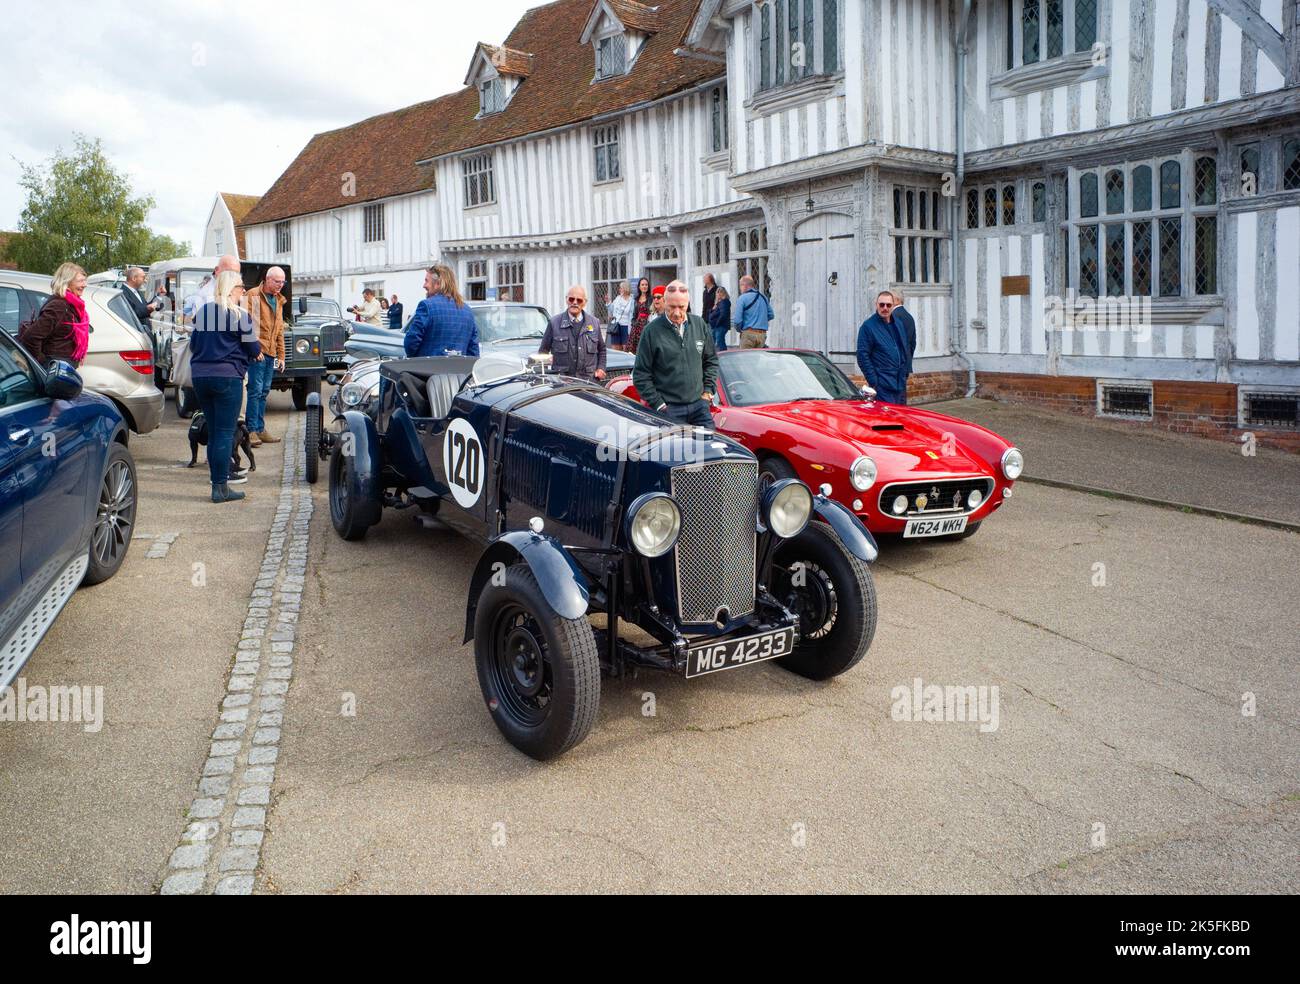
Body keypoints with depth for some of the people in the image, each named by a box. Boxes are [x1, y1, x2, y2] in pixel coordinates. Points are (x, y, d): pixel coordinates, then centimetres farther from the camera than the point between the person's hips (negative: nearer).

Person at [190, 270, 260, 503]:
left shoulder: (202, 312, 9)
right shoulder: (239, 315, -8)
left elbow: (193, 344, 15)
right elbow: (253, 348, -4)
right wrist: (258, 354, 17)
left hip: (200, 376, 6)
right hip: (227, 376, -6)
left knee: (213, 431, 16)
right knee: (225, 433, -4)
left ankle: (218, 474, 24)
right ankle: (220, 487, -6)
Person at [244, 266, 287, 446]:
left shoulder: (278, 300, 19)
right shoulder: (253, 296, -5)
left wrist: (281, 355, 18)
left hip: (271, 353, 7)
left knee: (264, 391, 10)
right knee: (255, 390, -8)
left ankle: (260, 429, 15)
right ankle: (251, 430, -5)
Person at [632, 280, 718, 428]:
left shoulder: (700, 324, 7)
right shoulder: (652, 331, -6)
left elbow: (711, 360, 19)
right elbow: (641, 375, -5)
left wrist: (708, 390, 8)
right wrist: (658, 404, -9)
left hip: (699, 405, 4)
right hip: (669, 409, -4)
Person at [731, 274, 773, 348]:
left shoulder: (742, 298, -7)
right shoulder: (764, 296, 12)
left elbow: (737, 319, -12)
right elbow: (770, 315, 17)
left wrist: (739, 330, 5)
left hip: (748, 334, -6)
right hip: (762, 334, 6)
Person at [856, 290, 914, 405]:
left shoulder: (899, 323, 14)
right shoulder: (867, 326, -8)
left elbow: (908, 347, 25)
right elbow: (862, 356, -11)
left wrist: (907, 370, 16)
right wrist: (873, 382, -14)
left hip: (901, 383, 7)